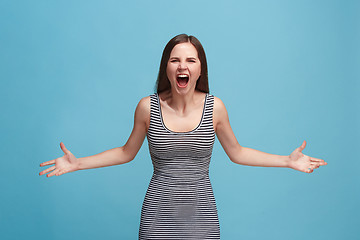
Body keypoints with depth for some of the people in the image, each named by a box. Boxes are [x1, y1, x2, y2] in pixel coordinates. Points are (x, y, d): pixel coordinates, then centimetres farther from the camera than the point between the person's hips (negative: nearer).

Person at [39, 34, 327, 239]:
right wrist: (77, 163, 1)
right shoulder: (148, 107, -7)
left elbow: (237, 152, 7)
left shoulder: (215, 107, -5)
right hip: (159, 213, 0)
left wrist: (288, 160, 3)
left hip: (201, 214, 1)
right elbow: (126, 152, 7)